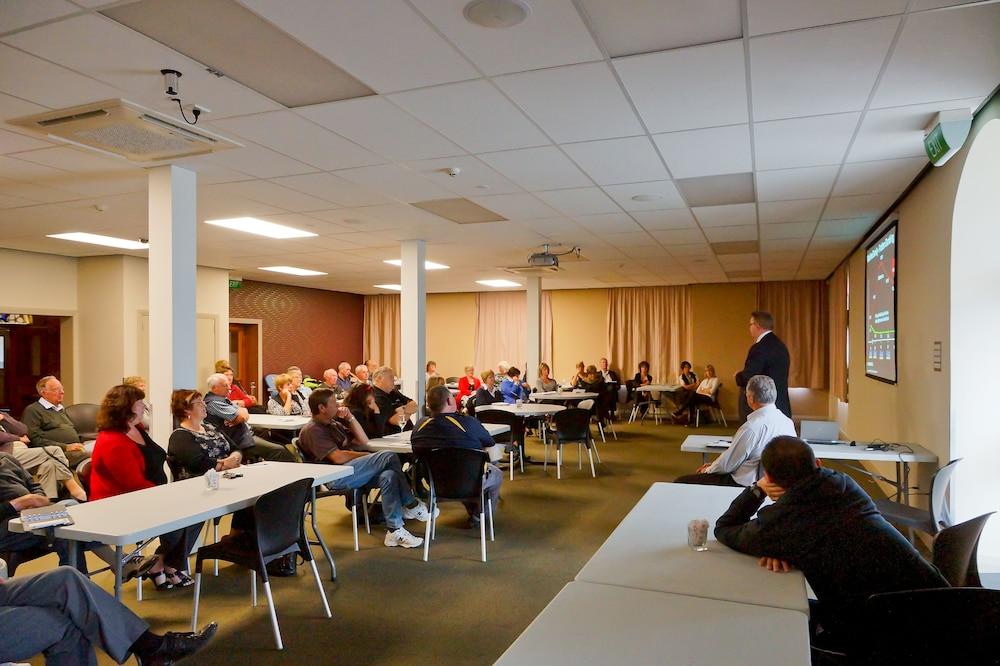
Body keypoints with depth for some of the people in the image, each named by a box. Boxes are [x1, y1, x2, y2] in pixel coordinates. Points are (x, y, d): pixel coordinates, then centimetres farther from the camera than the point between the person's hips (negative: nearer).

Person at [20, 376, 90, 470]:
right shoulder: (32, 410, 5)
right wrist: (65, 447, -14)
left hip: (76, 449, 7)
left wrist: (80, 444, 12)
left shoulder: (62, 409, 31)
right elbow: (35, 440, -7)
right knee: (87, 457, -38)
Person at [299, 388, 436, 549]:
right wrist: (370, 458, -6)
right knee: (388, 457, -23)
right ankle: (412, 506, -12)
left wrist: (350, 417, 11)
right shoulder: (312, 430, -5)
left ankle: (395, 530, -21)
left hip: (350, 471, 9)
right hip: (335, 477, -9)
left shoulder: (334, 424, 25)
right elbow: (338, 457, -16)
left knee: (388, 476, -23)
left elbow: (363, 440, 23)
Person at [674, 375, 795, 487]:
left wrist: (708, 470, 6)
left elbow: (727, 464, -15)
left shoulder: (752, 427, -25)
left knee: (680, 482, -3)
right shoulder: (788, 422, 2)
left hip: (745, 485, -9)